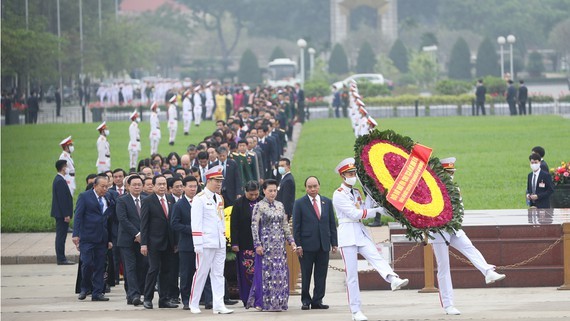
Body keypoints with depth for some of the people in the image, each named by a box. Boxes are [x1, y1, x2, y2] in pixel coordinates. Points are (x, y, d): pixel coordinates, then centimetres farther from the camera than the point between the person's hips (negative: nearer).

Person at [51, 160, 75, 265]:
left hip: (60, 214, 10)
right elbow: (62, 199, -21)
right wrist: (66, 215, -21)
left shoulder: (58, 180, 14)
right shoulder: (60, 181, -18)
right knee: (61, 236, -7)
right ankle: (61, 259, -6)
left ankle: (61, 258, 16)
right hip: (62, 213, -10)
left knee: (61, 236, 12)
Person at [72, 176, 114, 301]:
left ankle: (97, 293, 8)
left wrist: (110, 239, 9)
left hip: (102, 238, 4)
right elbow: (78, 216, -6)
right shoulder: (84, 197, -2)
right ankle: (84, 289, 10)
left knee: (100, 266, 4)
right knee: (87, 263, -9)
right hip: (87, 238, -4)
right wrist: (76, 234, -14)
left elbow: (109, 219, 14)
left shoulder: (108, 199, 11)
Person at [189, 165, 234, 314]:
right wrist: (198, 244, -17)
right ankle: (194, 305, 10)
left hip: (220, 244, 7)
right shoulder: (200, 199, -9)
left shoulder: (219, 198, 14)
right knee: (201, 273, -1)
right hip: (206, 244, -7)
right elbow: (196, 223, -13)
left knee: (218, 274, 3)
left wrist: (223, 239, 17)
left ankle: (218, 305, 0)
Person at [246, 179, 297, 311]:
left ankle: (279, 302, 8)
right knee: (265, 272, -4)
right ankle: (262, 302, 2)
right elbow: (254, 226, -7)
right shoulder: (259, 206, -4)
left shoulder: (280, 205, 11)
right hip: (266, 244, -5)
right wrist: (258, 244, -13)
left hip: (279, 244, 5)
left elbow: (285, 225, 16)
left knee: (281, 273, 2)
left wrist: (291, 241, 8)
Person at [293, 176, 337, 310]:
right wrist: (298, 245, -8)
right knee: (306, 275, 1)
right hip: (307, 246, -3)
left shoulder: (327, 202, 12)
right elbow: (296, 226, -1)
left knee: (321, 275, 3)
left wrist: (334, 243, 7)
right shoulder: (299, 203, 1)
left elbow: (332, 224, 13)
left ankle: (317, 300, 9)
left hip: (324, 245, 3)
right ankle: (305, 301, 10)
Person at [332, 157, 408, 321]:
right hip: (348, 233, -6)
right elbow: (355, 214, -13)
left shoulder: (356, 193, 17)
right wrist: (376, 210, -13)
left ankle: (393, 280, -47)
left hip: (361, 233, 6)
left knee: (376, 257, -21)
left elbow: (364, 212, 11)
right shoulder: (339, 195, -5)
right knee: (352, 274, -4)